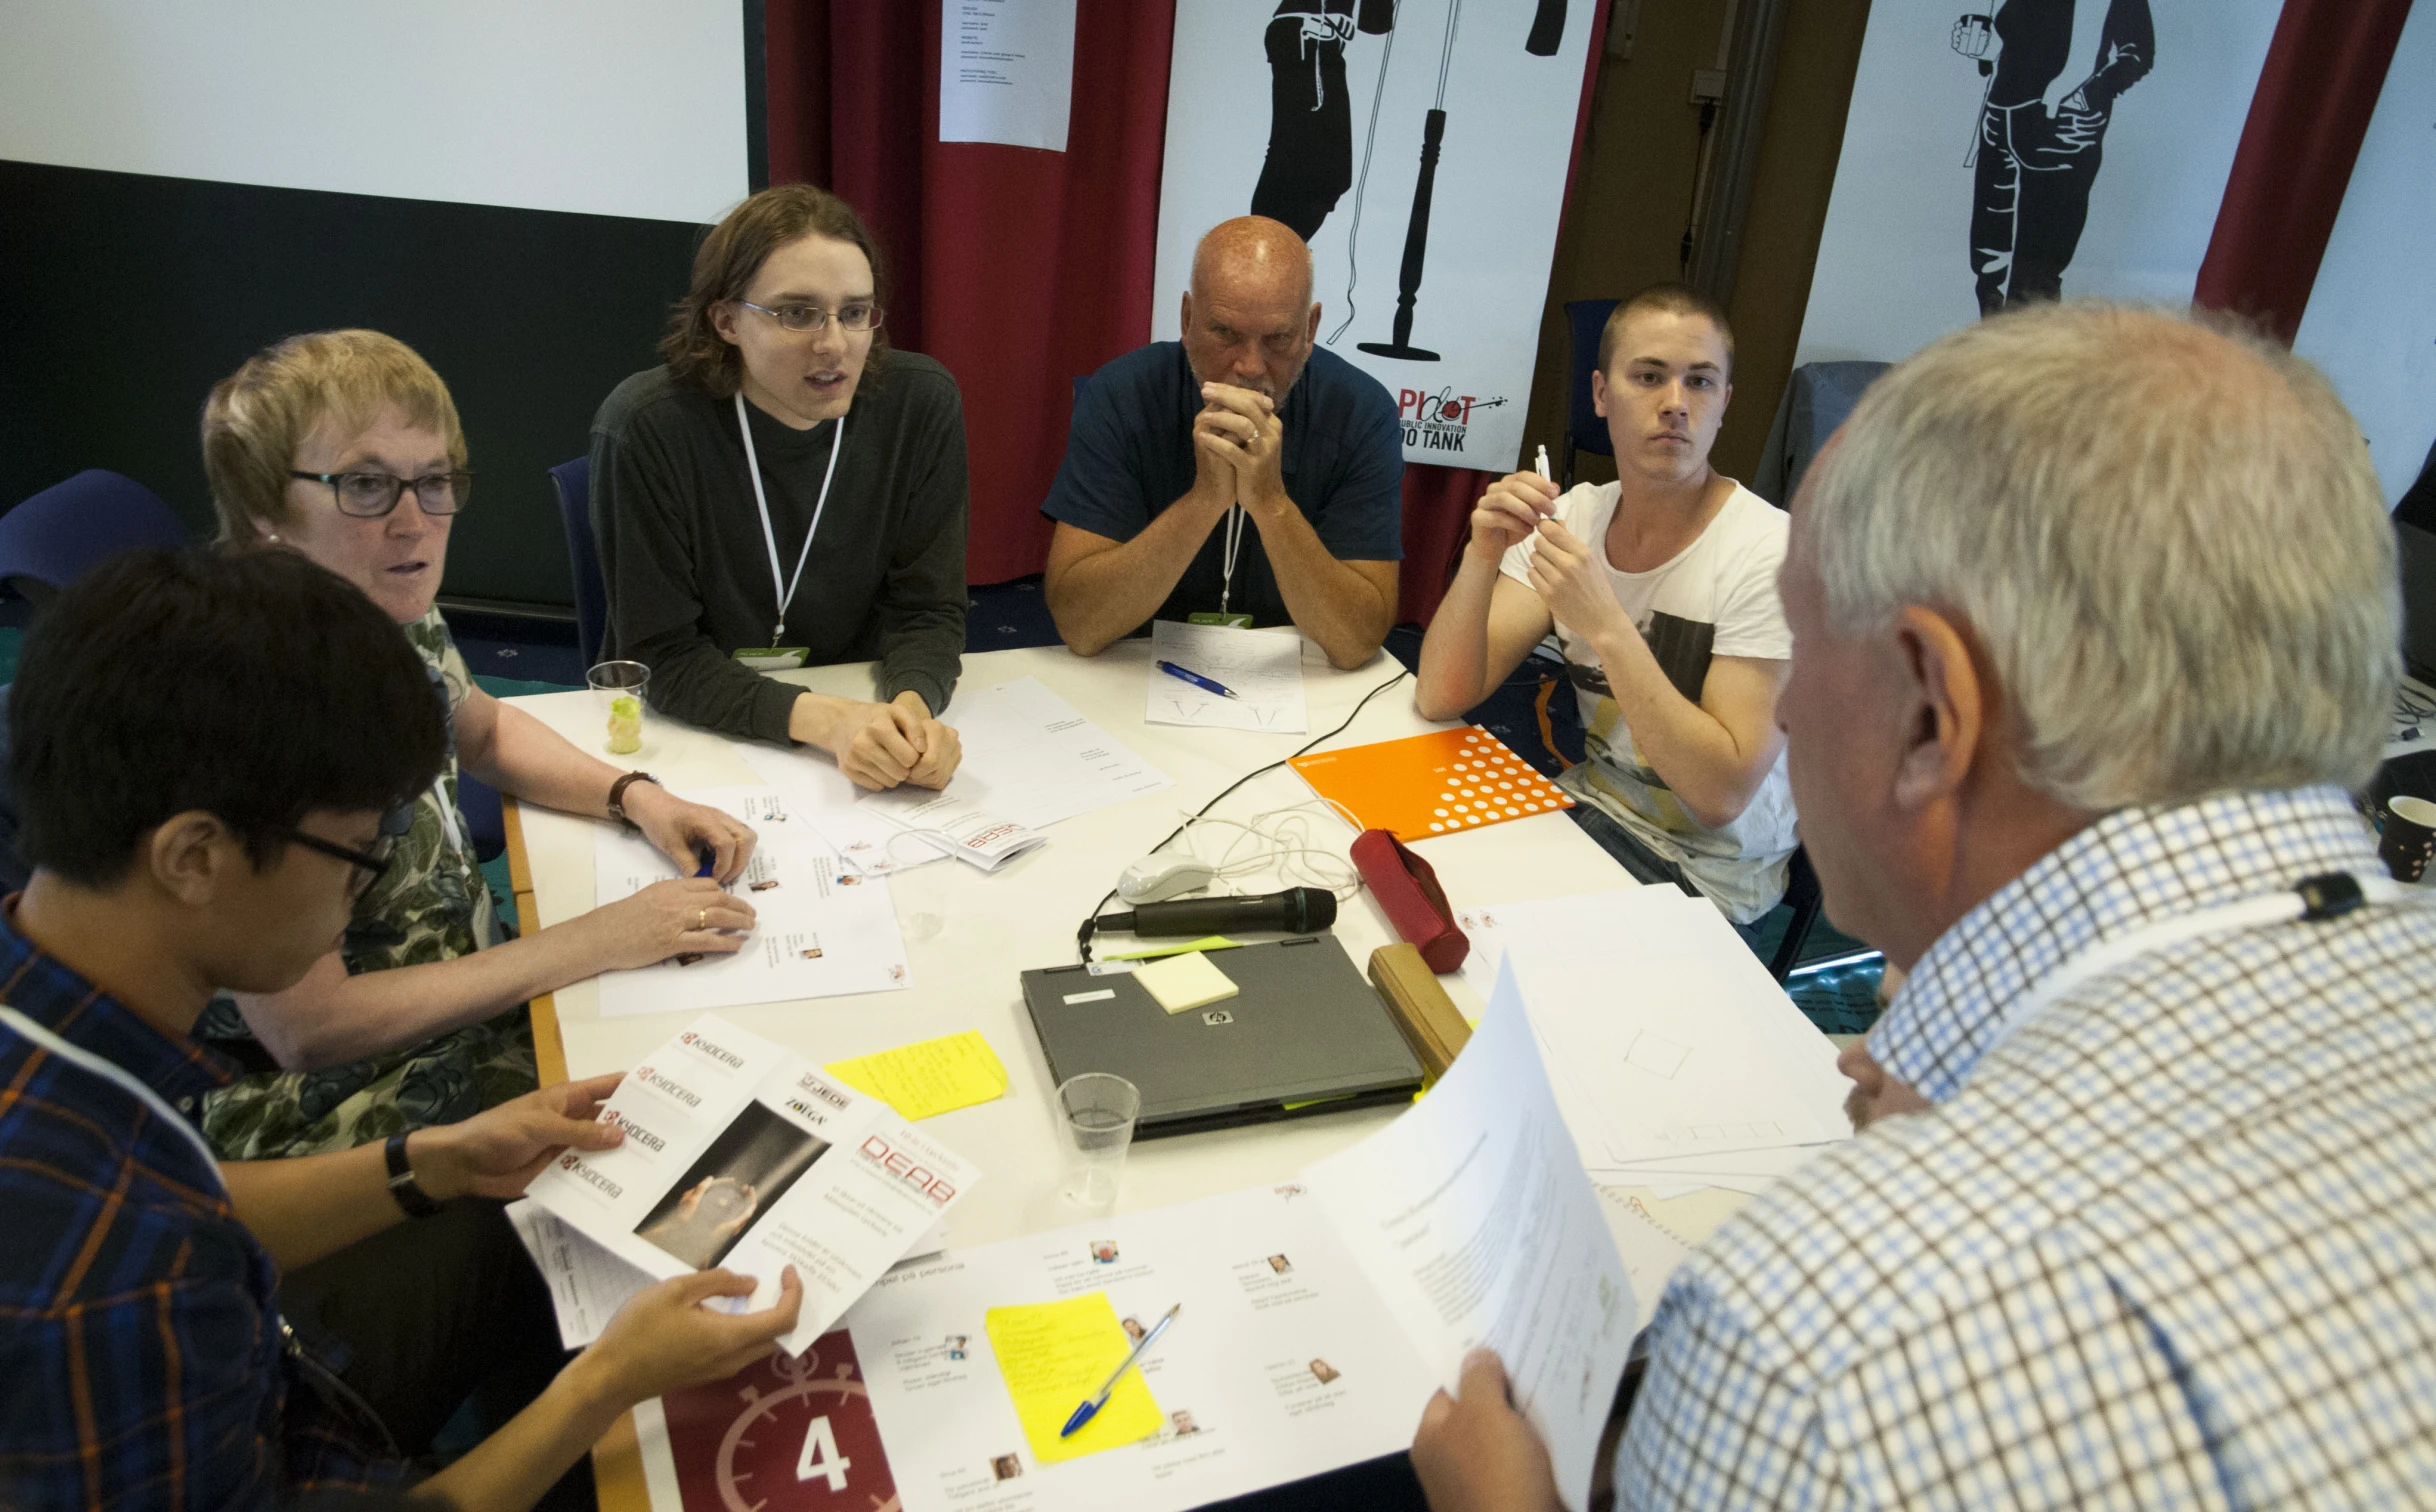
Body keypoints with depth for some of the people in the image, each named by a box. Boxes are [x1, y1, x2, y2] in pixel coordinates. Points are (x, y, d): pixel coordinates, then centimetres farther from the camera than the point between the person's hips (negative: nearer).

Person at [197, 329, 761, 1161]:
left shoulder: (397, 615, -5)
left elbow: (484, 730, 18)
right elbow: (307, 1029, -23)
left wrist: (638, 796, -1)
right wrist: (594, 941, -22)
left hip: (470, 996, 7)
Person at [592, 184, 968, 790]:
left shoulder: (921, 404, -6)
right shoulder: (644, 428, -15)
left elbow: (928, 609, -2)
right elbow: (663, 655, -12)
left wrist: (912, 705, -25)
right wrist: (820, 719, -28)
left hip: (859, 710, 3)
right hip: (687, 735, -2)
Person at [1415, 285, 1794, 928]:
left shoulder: (1772, 554, -17)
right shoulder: (1574, 516, -2)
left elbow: (1721, 794, -24)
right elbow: (1441, 699, -8)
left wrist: (1607, 626, -31)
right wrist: (1483, 556, -24)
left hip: (1706, 872, -5)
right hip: (1593, 806, 5)